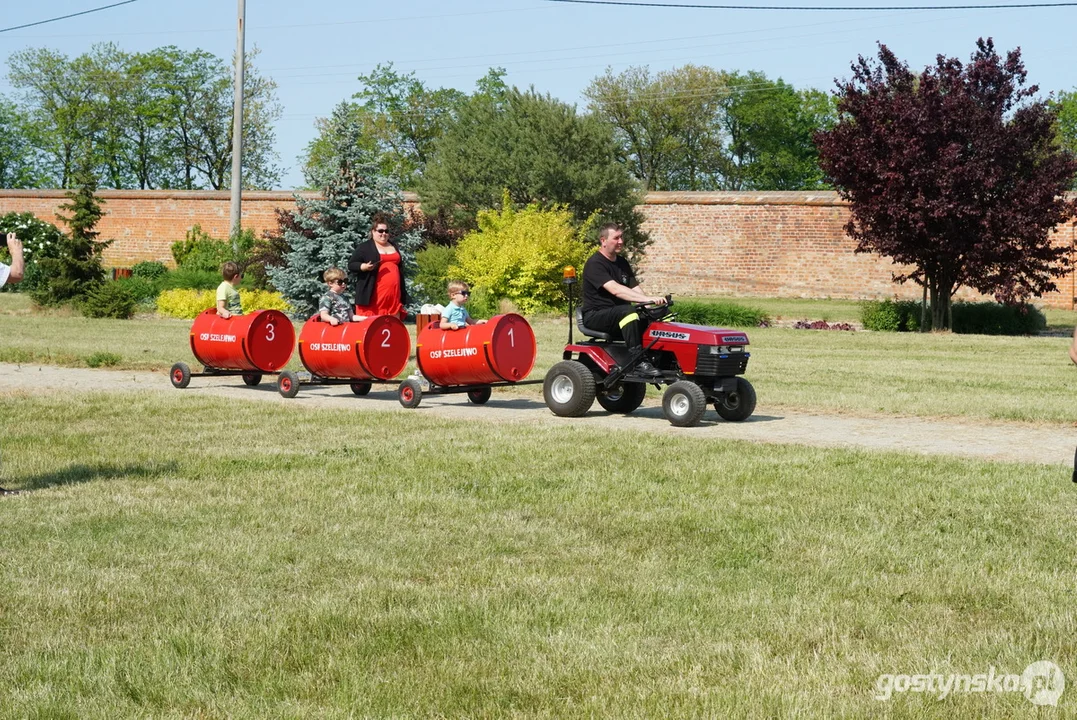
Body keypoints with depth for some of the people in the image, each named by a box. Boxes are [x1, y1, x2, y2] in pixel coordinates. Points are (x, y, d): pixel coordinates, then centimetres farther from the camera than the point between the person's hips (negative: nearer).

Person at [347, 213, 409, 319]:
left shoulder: (394, 246, 21)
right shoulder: (364, 247, 3)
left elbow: (400, 269, 26)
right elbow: (351, 265, 0)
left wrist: (403, 293, 20)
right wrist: (364, 267, -20)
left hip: (393, 294, 6)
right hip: (373, 295, -5)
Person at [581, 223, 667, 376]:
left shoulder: (622, 263, 16)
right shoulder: (595, 264, -13)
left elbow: (635, 289, 8)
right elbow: (615, 290, -27)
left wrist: (651, 304, -13)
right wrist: (647, 299, -36)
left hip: (618, 315, 8)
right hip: (596, 316, -8)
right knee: (628, 311, -37)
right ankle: (638, 362, -38)